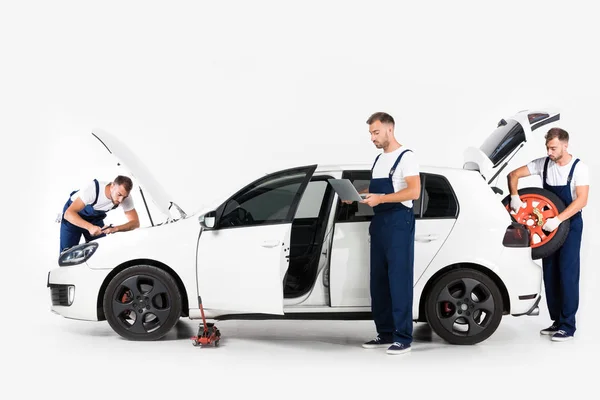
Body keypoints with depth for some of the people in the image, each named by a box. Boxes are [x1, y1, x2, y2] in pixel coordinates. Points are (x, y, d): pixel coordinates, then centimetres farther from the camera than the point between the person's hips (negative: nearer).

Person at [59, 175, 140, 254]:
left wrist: (115, 229, -43)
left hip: (96, 218, 4)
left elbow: (135, 222, -25)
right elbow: (68, 213, -41)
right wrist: (90, 227, -56)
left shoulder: (126, 198, -26)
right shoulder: (93, 189, -38)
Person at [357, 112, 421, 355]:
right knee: (378, 280, 10)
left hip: (399, 223, -9)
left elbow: (414, 191, -19)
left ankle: (403, 338, -5)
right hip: (379, 223, 9)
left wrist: (381, 198, -24)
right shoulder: (378, 159, 18)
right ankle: (385, 334, 17)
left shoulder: (406, 157, -8)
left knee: (399, 280, -8)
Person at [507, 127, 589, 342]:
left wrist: (558, 220, -30)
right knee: (549, 273, 8)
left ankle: (568, 326, -5)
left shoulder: (579, 168, -14)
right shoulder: (543, 164, -2)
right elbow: (514, 174, 0)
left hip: (570, 224, -5)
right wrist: (514, 196, -18)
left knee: (567, 273, -8)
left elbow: (581, 200, -21)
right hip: (549, 225, 5)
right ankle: (557, 321, 17)